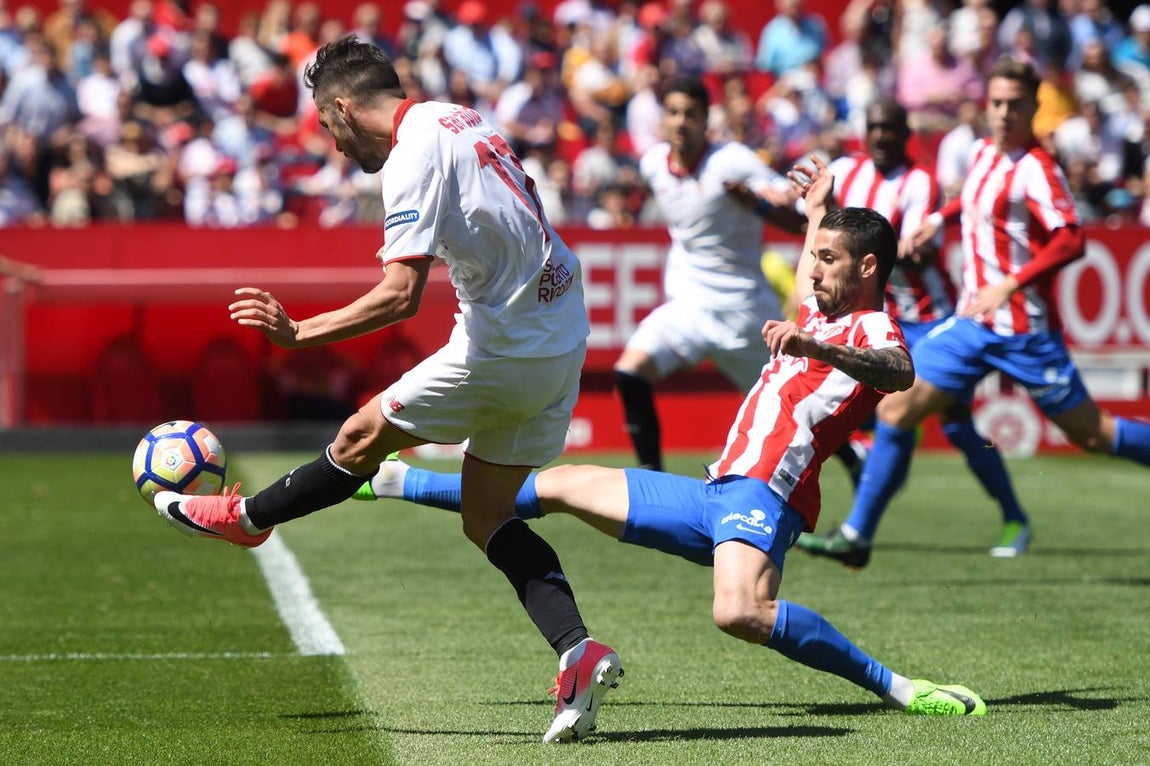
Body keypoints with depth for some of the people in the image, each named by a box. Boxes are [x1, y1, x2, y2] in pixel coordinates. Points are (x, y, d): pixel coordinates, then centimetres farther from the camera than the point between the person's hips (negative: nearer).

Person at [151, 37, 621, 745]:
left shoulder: (413, 157, -17)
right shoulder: (460, 119, 11)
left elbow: (400, 296, -25)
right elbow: (523, 204, 27)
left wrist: (299, 332, -20)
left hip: (504, 350, -9)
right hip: (561, 341, 9)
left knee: (362, 438, 9)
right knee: (487, 517, 11)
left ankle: (246, 517, 29)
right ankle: (578, 652, -3)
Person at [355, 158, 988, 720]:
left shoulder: (872, 330, -7)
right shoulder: (822, 316, 22)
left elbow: (900, 372, -33)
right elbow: (805, 287, 49)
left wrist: (815, 347, -48)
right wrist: (818, 211, 52)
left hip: (763, 495, -10)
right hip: (716, 492, 10)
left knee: (740, 613, -40)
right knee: (564, 485, 21)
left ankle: (894, 688, -29)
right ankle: (394, 482, 38)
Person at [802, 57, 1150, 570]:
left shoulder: (1035, 168, -14)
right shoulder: (982, 152, 9)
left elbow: (1071, 240, -26)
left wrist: (1010, 284, -32)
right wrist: (940, 217, 20)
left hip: (1024, 329, -7)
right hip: (972, 324, 7)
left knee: (1091, 433, -3)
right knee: (897, 408, -2)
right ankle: (858, 532, 3)